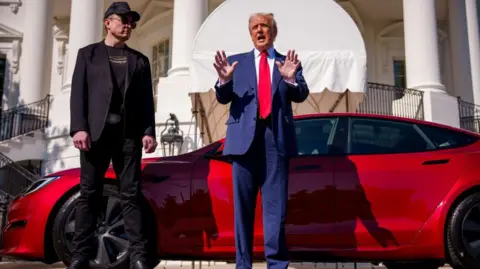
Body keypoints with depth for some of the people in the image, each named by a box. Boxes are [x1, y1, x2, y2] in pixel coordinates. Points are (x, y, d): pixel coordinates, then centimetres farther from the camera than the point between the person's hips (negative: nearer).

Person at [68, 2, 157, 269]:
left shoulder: (140, 60, 18)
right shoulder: (88, 54, 15)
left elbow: (146, 100, 11)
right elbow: (78, 93, 4)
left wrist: (148, 132, -2)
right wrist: (79, 127, -9)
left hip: (129, 134, 1)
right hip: (96, 132, 0)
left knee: (131, 194, -2)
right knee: (89, 193, 1)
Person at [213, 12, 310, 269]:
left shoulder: (288, 62, 13)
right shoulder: (237, 61, 14)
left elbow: (301, 95, -1)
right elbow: (223, 98, 4)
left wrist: (291, 79, -21)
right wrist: (224, 80, -17)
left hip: (276, 138, -1)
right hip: (245, 137, 1)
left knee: (275, 206, 1)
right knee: (243, 206, 5)